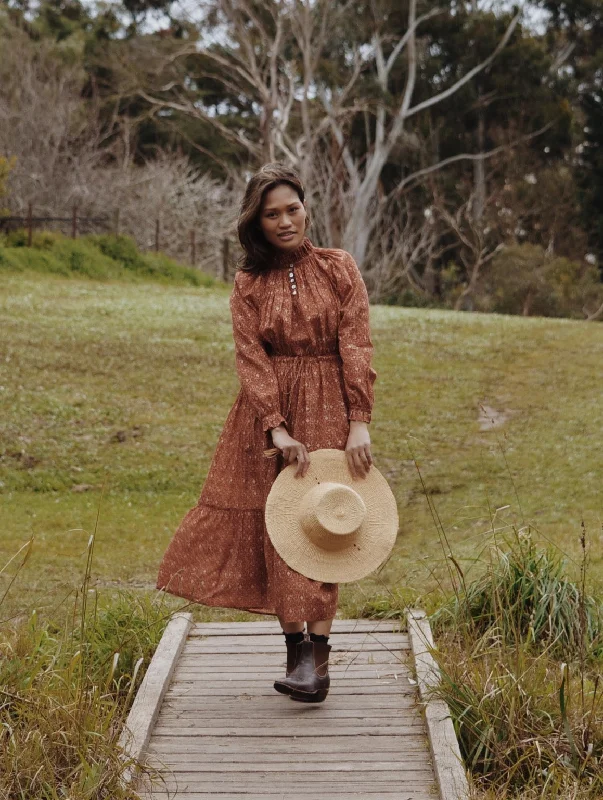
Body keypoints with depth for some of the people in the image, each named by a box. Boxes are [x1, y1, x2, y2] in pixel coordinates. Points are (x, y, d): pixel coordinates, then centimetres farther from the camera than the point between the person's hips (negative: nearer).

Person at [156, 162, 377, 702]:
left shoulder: (339, 268, 3)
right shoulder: (249, 283, 5)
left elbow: (357, 347, -3)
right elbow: (250, 359, -4)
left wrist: (359, 423, -13)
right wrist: (277, 429, -16)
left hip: (329, 411, -1)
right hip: (269, 412, 2)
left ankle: (318, 654, -11)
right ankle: (295, 647, 5)